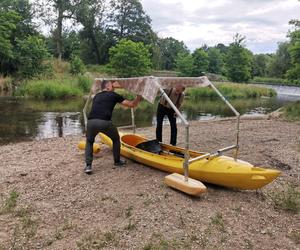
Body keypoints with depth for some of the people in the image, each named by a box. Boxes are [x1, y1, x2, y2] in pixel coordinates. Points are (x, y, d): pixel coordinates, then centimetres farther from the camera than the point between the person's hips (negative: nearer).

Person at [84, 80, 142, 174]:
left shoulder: (96, 96, 28)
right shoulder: (113, 95, 15)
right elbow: (131, 104, 19)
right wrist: (138, 98, 37)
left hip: (91, 122, 4)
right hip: (105, 122, -3)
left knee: (89, 141, 31)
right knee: (116, 139, 26)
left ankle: (88, 165, 17)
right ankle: (117, 162, 36)